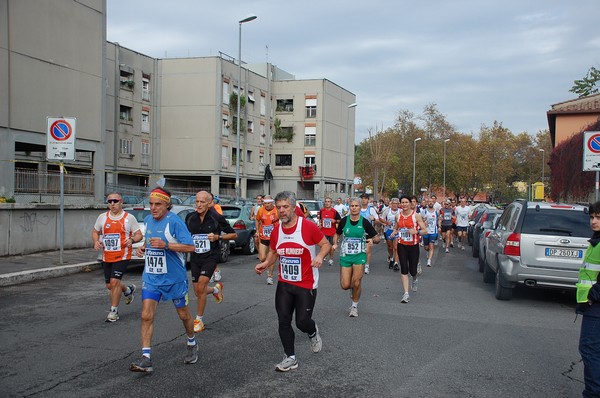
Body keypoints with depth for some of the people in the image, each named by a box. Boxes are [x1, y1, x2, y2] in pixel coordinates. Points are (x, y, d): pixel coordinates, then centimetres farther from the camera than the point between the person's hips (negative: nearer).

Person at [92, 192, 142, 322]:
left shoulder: (129, 218, -4)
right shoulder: (102, 217, 6)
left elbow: (139, 235, 0)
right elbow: (95, 231, 19)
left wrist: (132, 240, -21)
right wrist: (96, 242, -2)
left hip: (122, 256, -5)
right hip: (107, 257, 5)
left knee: (114, 282, -16)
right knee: (109, 285, 12)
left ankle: (114, 311, 0)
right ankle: (128, 290, 42)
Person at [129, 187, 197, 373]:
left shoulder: (174, 221, -16)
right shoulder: (148, 220, 6)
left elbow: (190, 247, -20)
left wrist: (165, 244, -29)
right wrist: (143, 247, 3)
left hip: (174, 278, -5)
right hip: (151, 277, 5)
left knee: (183, 314, 13)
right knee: (146, 316, -7)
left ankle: (192, 345, 38)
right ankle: (146, 358, -3)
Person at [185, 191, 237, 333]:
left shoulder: (217, 218, -11)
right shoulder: (190, 218, 0)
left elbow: (234, 234, -2)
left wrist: (218, 237, -16)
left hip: (210, 257, -4)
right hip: (195, 257, 5)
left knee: (200, 287, -17)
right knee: (198, 292, 9)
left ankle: (199, 320, 2)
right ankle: (216, 289, 44)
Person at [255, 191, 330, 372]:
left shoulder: (308, 227, -15)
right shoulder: (276, 231, 1)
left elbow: (325, 244, -6)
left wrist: (320, 256, -26)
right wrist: (266, 263, -3)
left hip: (306, 285, -5)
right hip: (284, 284, 5)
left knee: (302, 322, 0)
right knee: (283, 321, 4)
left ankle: (313, 333, 38)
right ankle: (290, 358, 20)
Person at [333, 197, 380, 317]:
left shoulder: (364, 222, -6)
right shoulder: (344, 221, -1)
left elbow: (377, 238, -1)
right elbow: (337, 234, 16)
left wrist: (373, 240, -23)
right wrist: (335, 244, -2)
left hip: (359, 255, -2)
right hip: (345, 255, 2)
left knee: (356, 283, -6)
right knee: (345, 285, -3)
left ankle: (354, 305, 19)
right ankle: (355, 289, 34)